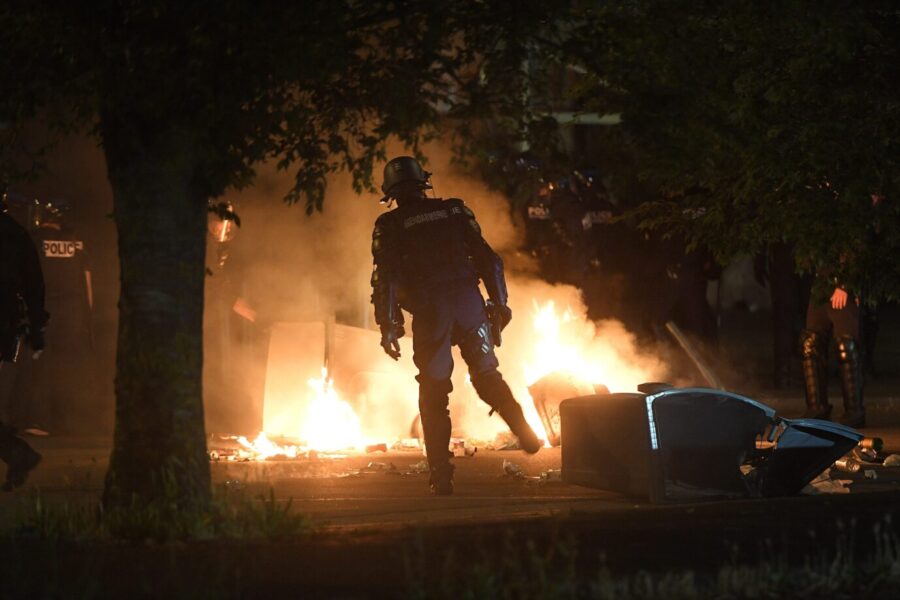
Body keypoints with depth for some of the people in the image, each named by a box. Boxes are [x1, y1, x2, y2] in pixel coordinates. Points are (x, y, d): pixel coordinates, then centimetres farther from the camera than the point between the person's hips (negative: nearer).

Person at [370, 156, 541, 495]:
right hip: (468, 302, 2)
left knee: (434, 394, 5)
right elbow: (486, 258, 10)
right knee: (487, 376, 17)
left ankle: (441, 476, 0)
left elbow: (385, 277, -4)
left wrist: (388, 326, -3)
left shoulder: (390, 226, 4)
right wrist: (499, 303, 13)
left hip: (429, 312, -2)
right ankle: (523, 431, -3)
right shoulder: (454, 211, 12)